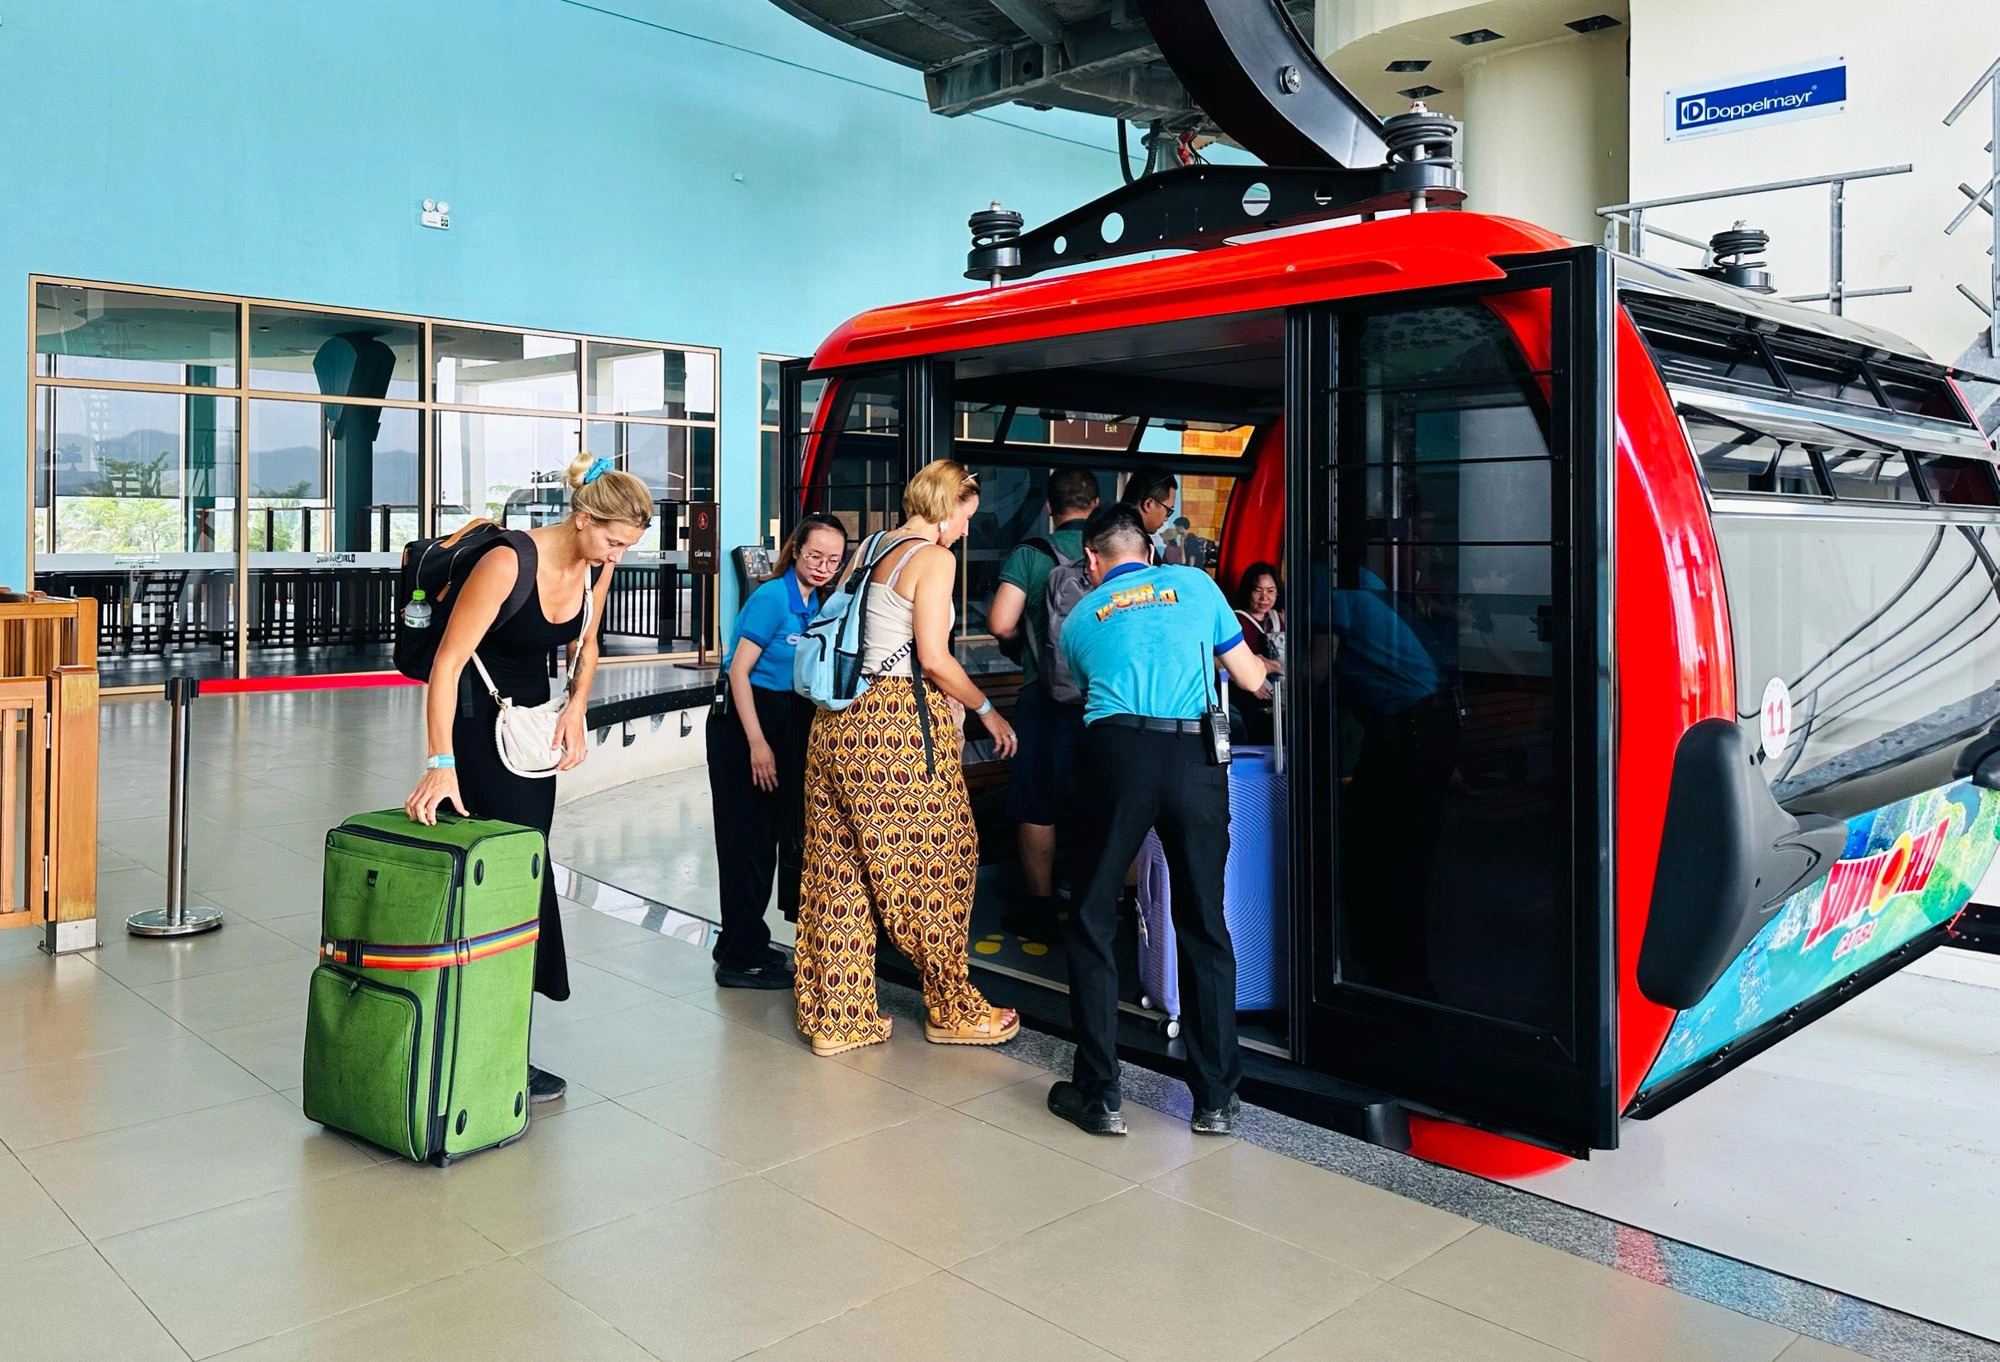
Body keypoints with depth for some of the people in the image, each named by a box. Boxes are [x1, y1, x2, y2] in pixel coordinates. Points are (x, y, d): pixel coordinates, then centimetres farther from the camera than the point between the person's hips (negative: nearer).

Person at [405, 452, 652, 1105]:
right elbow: (447, 664, -25)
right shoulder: (509, 562, -25)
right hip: (477, 720, -7)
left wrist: (576, 709, -4)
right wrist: (440, 765, -30)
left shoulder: (597, 567, -4)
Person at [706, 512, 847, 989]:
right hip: (743, 723, -8)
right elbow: (739, 671, -17)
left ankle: (740, 945, 29)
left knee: (770, 837, 14)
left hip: (788, 723, 8)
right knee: (747, 839, -3)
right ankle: (744, 959, 7)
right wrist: (757, 743, -19)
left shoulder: (817, 605, 9)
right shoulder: (772, 598, -15)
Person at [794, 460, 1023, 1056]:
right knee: (933, 866, 5)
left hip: (838, 719, 8)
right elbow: (934, 658, -15)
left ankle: (835, 1017, 18)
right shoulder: (934, 558, -8)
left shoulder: (869, 550, 16)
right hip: (898, 724, -8)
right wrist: (984, 709, 0)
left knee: (840, 871, 10)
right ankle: (953, 1009, 18)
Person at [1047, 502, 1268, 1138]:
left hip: (1117, 752, 0)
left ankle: (1100, 1095, 12)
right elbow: (1250, 679, 19)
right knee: (1204, 928, 11)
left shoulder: (1079, 617, 18)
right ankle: (1216, 1098, 16)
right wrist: (1258, 657, 42)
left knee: (1093, 923, 11)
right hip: (1196, 758, 1)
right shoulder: (1195, 584, 16)